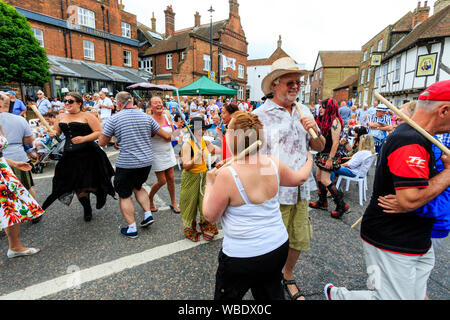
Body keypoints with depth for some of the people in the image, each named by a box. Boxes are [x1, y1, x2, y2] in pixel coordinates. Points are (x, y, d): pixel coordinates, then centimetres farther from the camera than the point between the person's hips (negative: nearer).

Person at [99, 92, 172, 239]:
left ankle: (132, 229, 16)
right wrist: (168, 138, 28)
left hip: (126, 164, -4)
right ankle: (148, 214, 19)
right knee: (138, 187, 28)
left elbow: (101, 143, -2)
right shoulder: (146, 117, 4)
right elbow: (166, 136, 6)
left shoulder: (114, 119, -7)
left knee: (124, 195, 12)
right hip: (146, 161, 5)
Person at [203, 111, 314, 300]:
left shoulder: (227, 175, -26)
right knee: (271, 294, 29)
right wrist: (309, 161, 32)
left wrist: (210, 183, 0)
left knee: (226, 296, 22)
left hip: (243, 256, -5)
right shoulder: (273, 164, -9)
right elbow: (299, 178, 12)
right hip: (279, 247, 6)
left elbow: (210, 216, -13)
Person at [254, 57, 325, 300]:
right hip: (274, 194, -5)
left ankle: (288, 278, 47)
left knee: (299, 240, 19)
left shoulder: (303, 111, 7)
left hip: (301, 191, 6)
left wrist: (314, 131, -7)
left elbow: (319, 147, 12)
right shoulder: (260, 115, -11)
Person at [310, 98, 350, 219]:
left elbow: (335, 142, -20)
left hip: (329, 154, -9)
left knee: (325, 180, -8)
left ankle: (341, 205, 3)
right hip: (322, 153, 9)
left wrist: (330, 159, -21)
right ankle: (322, 202, 28)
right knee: (318, 176, 14)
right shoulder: (324, 120, 13)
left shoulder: (334, 121, -15)